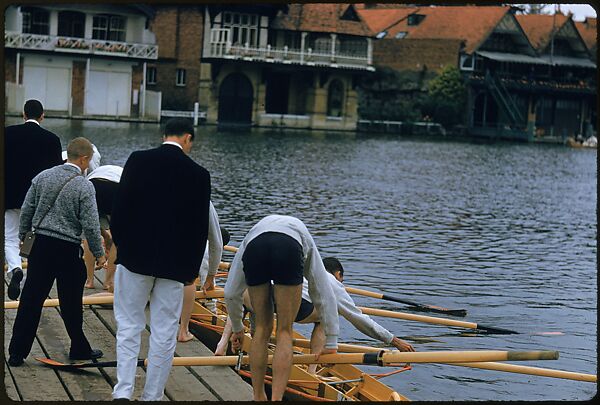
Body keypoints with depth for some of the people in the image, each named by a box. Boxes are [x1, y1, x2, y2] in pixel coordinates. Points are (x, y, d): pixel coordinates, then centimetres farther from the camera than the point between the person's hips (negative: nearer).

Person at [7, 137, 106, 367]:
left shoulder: (43, 177, 2)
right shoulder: (84, 187, -12)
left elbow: (26, 210, 8)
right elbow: (90, 225, -12)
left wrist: (22, 236, 22)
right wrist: (99, 253, 0)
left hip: (41, 244, 4)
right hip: (68, 250, -4)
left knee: (31, 299, 6)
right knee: (71, 303, 9)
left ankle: (17, 352, 7)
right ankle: (79, 349, 24)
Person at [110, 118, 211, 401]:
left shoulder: (138, 160, -3)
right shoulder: (199, 174, -3)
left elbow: (119, 208, -3)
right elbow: (200, 228, 0)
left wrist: (121, 245, 12)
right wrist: (192, 269, 10)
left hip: (135, 257, 0)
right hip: (175, 265, 0)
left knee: (129, 326, 9)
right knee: (164, 333, 7)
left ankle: (123, 391, -2)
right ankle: (152, 396, 11)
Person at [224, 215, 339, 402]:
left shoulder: (248, 240, 43)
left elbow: (231, 293, 41)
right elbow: (325, 296, 38)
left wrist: (237, 329, 56)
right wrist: (331, 343, 42)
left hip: (255, 248, 2)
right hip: (289, 248, -2)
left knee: (262, 328, 20)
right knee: (285, 331, 10)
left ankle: (258, 397, 26)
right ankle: (276, 400, 1)